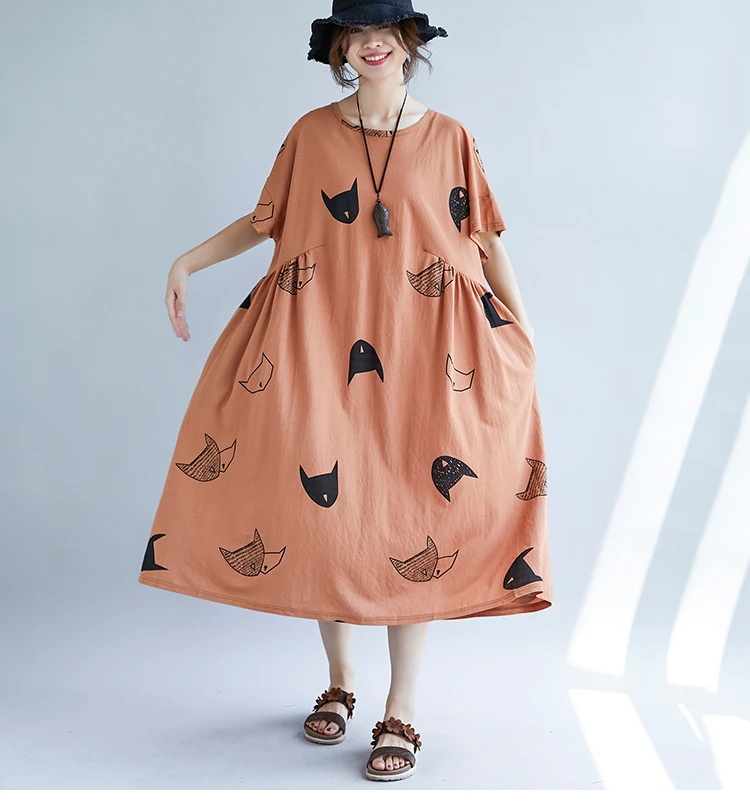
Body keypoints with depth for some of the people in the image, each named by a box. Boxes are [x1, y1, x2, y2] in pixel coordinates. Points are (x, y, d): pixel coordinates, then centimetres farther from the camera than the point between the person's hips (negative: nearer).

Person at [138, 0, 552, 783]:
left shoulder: (448, 136, 5)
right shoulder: (311, 132, 7)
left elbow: (484, 237, 8)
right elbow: (264, 220, 15)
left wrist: (519, 321, 0)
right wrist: (189, 260, 6)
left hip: (422, 350, -1)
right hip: (320, 343, 1)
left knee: (415, 515, -4)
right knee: (322, 499, 2)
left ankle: (401, 712, 7)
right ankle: (339, 680, 24)